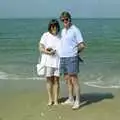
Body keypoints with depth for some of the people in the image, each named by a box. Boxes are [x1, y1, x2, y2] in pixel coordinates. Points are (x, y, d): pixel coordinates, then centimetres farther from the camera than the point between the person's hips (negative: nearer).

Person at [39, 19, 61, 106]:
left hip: (58, 61, 1)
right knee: (49, 80, 6)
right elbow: (41, 48, -4)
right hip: (48, 61, -1)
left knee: (56, 80, 5)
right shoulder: (45, 35, -4)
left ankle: (56, 100, 14)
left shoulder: (60, 36, 2)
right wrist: (48, 52, -20)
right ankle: (50, 99, 18)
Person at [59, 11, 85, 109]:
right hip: (63, 57, 8)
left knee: (74, 80, -5)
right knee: (67, 79, 12)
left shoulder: (75, 30, -7)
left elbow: (82, 45, -9)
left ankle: (77, 101, 2)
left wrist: (74, 52, 1)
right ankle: (70, 99, 22)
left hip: (72, 58, -7)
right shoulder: (63, 31, 15)